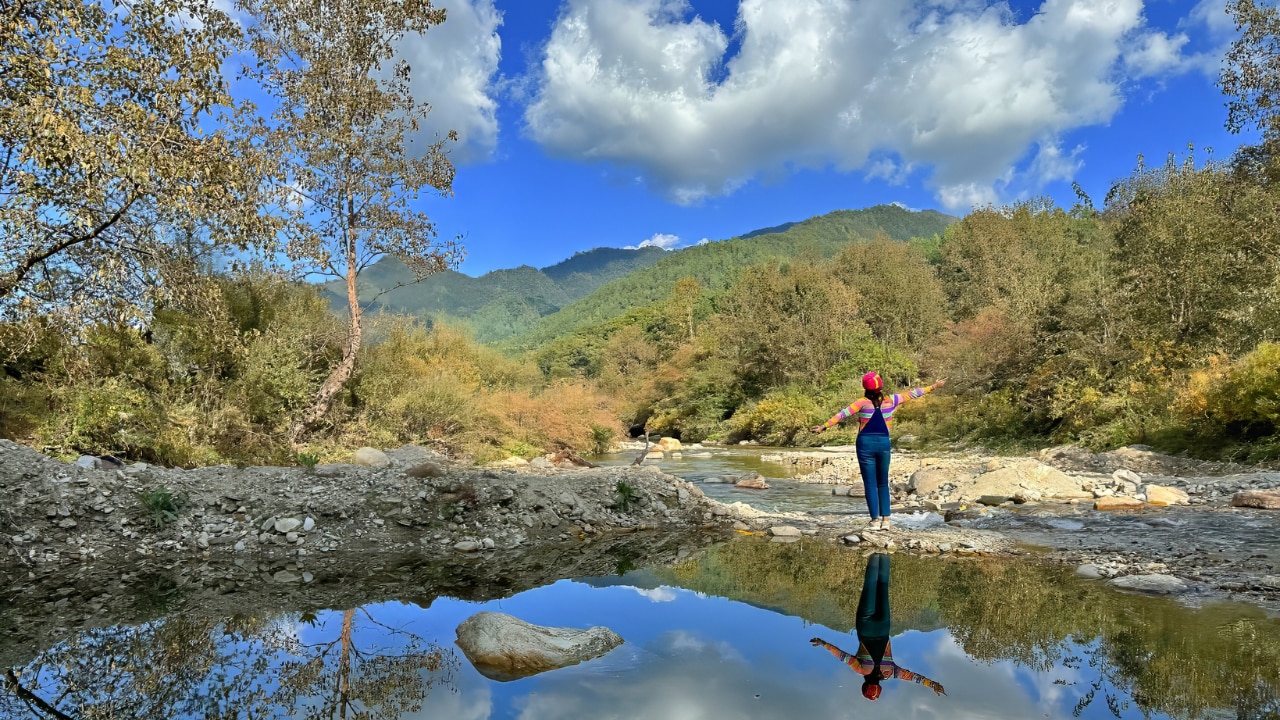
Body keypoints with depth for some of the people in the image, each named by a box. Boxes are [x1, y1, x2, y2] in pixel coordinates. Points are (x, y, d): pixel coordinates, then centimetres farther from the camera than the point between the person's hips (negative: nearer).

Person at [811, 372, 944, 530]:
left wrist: (823, 426, -12)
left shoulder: (863, 402, -7)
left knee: (870, 484, 3)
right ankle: (885, 519, 9)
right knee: (883, 484, 14)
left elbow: (843, 414, -12)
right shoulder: (891, 400, 0)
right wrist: (934, 386, 21)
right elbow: (912, 394, 10)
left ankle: (875, 520, 2)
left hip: (866, 443, -2)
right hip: (884, 443, 2)